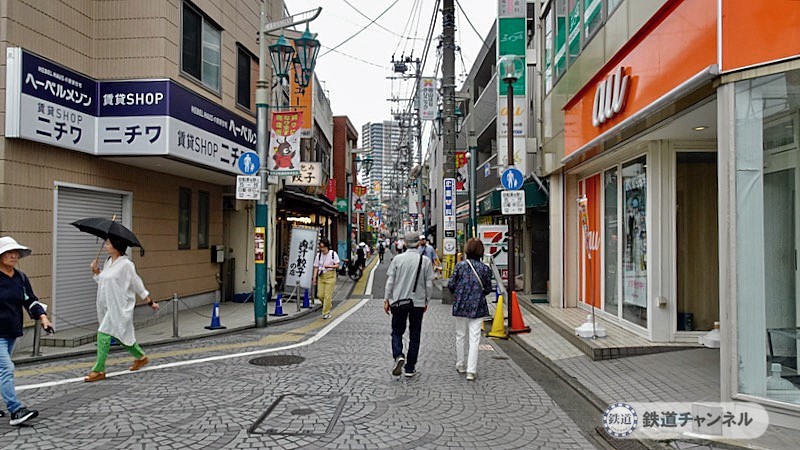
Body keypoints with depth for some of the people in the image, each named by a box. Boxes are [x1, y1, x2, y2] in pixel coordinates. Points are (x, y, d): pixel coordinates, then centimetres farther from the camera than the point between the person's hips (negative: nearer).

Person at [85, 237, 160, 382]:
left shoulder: (126, 264, -13)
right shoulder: (108, 262, 10)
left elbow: (137, 283, -9)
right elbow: (102, 281, 21)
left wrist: (150, 302, -5)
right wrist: (96, 271, 3)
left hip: (119, 307, -8)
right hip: (107, 305, 9)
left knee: (104, 334, -12)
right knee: (120, 334, 17)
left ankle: (99, 370, -4)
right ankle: (140, 357, 35)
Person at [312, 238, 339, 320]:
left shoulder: (333, 254, -4)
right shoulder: (319, 255, 4)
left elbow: (337, 265, -2)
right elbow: (316, 267, 6)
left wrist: (329, 266, -20)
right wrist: (314, 277, -3)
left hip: (330, 276, -4)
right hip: (321, 276, 4)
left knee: (327, 295, -6)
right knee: (320, 295, 0)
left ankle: (326, 313, 3)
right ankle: (329, 302, 30)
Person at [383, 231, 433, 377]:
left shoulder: (397, 259, -6)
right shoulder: (425, 261, -5)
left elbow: (390, 281, -4)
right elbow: (429, 284, -2)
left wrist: (387, 299, 5)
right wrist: (426, 301, 11)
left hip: (398, 301, 0)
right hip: (418, 302, 0)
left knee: (397, 332, 13)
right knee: (414, 335, 11)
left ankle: (398, 356, -14)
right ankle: (410, 368, 15)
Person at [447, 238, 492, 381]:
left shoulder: (460, 265, -5)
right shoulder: (485, 268, -3)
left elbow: (451, 285, -5)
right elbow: (488, 289, 1)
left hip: (460, 305, 1)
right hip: (477, 307, -1)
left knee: (460, 336, 15)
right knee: (474, 338, 1)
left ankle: (460, 365, 27)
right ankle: (471, 370, -3)